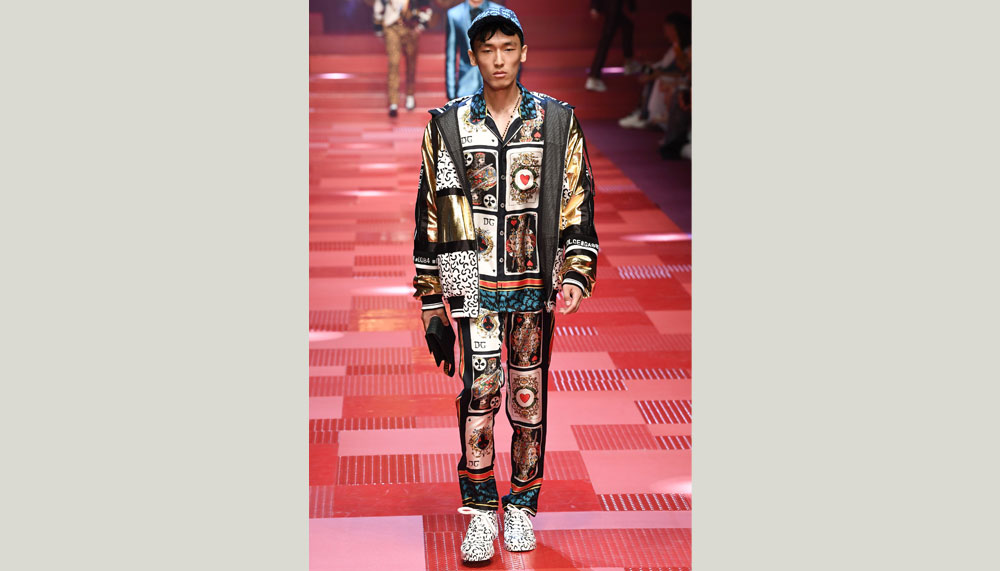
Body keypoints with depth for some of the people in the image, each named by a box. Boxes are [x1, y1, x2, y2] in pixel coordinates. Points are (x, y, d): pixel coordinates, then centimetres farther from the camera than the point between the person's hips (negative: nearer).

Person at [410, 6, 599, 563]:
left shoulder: (557, 121, 4)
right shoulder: (449, 125, 4)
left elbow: (577, 202, 6)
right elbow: (432, 209, 8)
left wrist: (577, 272, -5)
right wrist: (432, 292, 6)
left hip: (535, 283, 1)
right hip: (473, 282, -1)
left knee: (528, 397, 6)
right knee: (480, 390, -11)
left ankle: (521, 508, 21)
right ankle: (481, 513, 0)